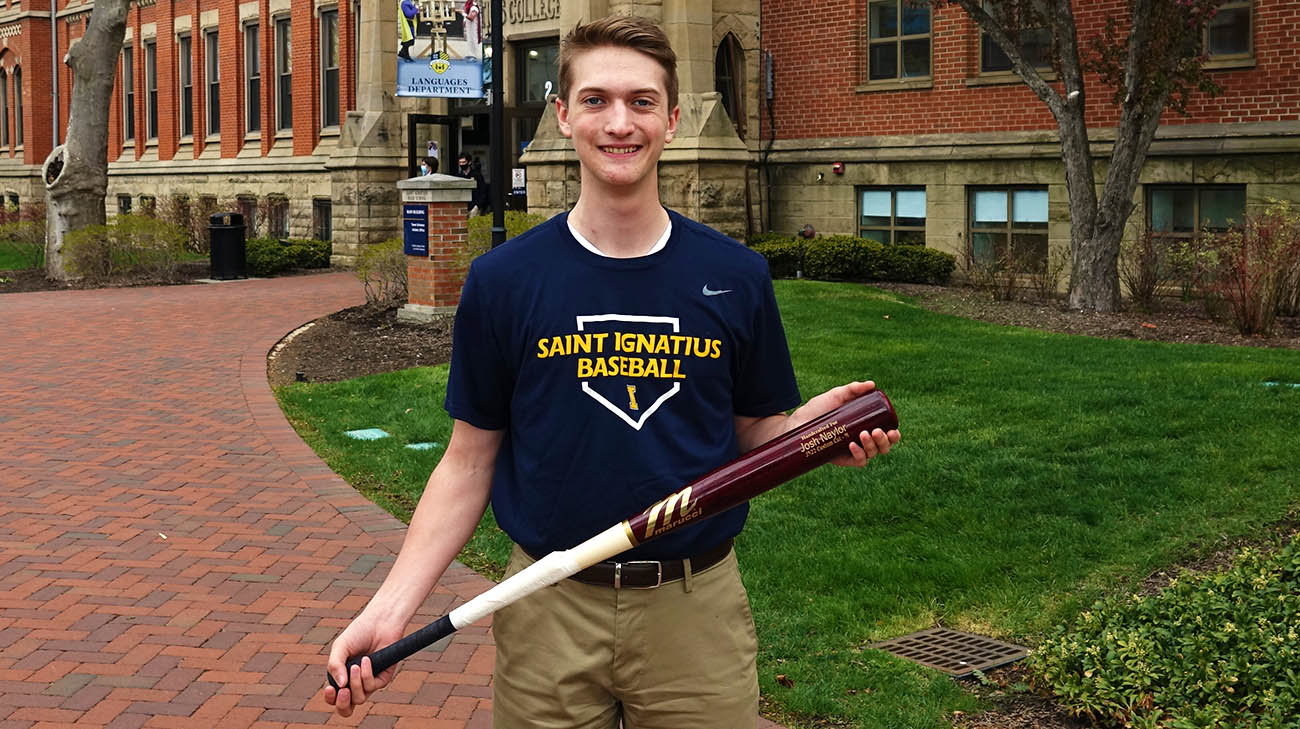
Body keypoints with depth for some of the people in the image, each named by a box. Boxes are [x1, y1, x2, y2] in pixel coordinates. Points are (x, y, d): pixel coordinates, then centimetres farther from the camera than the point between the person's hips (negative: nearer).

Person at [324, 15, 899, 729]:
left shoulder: (736, 276, 0)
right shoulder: (502, 280, -2)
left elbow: (757, 431, 8)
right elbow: (470, 460, 1)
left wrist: (818, 426, -15)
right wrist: (390, 606, -9)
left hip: (696, 608, 1)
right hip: (549, 613, -1)